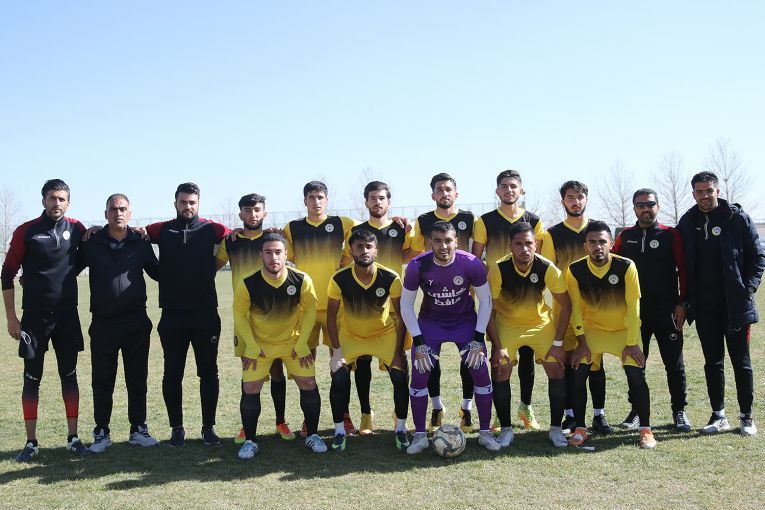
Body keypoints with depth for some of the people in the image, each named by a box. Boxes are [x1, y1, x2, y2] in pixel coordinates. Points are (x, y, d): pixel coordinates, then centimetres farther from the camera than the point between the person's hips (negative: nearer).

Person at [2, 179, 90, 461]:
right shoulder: (26, 231, -4)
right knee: (32, 378, 4)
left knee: (69, 376, 7)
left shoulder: (76, 229, 2)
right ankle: (31, 442, 14)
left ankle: (73, 438, 15)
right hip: (34, 316, -2)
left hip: (67, 315, 2)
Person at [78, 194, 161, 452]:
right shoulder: (91, 243, 2)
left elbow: (158, 272, 15)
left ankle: (138, 429, 20)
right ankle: (101, 433, 18)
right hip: (102, 323, 0)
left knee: (137, 380, 8)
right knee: (102, 382, 6)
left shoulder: (140, 244, 5)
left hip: (136, 323, 1)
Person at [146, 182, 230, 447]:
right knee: (172, 374, 8)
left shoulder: (211, 229, 3)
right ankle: (177, 428, 21)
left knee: (208, 373, 7)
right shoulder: (161, 230, 5)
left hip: (206, 314, -1)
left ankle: (208, 427, 19)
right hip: (172, 316, 1)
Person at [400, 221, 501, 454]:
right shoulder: (417, 266, -22)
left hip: (466, 321, 0)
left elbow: (485, 301, -10)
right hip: (430, 323, 0)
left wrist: (478, 339, -13)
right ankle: (420, 436, 8)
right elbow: (406, 305, -11)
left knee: (481, 374, -6)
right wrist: (418, 342, -15)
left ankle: (485, 433, 12)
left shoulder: (472, 264, -23)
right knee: (419, 375, -8)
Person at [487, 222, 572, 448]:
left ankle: (556, 429, 8)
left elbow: (565, 306, -11)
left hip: (541, 323, 1)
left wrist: (558, 343, -13)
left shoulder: (548, 268, -22)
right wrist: (497, 346, -20)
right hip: (506, 324, -1)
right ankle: (506, 429, 6)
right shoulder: (499, 269, -25)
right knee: (500, 374, -11)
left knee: (557, 372, -8)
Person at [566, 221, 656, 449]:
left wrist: (631, 343, -15)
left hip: (623, 329, -1)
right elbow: (576, 307, -7)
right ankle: (580, 429, 3)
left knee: (636, 376, -12)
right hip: (591, 329, 1)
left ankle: (646, 430, 3)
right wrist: (582, 342, -9)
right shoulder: (575, 270, -14)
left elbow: (633, 306, -15)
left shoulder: (626, 267, -19)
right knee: (578, 374, -11)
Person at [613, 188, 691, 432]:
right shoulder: (625, 237, 8)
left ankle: (679, 411, 15)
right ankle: (637, 410, 19)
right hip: (634, 310, 3)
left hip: (667, 310, -2)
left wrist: (681, 303, -7)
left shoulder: (671, 235, 0)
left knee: (674, 363, 3)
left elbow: (683, 269, -2)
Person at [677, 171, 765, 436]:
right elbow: (682, 263, 10)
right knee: (712, 363, 9)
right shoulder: (687, 223, 7)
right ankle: (718, 416, 18)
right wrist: (686, 299, 3)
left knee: (741, 361, 5)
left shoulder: (737, 218, -2)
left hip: (735, 304, -3)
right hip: (704, 306, 3)